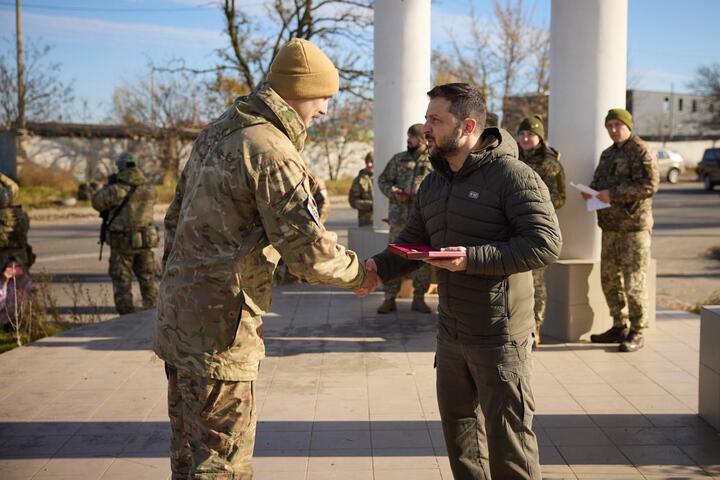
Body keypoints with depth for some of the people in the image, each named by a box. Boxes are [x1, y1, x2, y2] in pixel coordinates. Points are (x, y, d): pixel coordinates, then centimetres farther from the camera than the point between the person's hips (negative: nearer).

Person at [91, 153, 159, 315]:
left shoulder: (117, 189, -16)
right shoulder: (149, 189, -2)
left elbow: (97, 202, -5)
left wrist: (109, 185, 8)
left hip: (122, 243, -4)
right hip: (146, 241, 4)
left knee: (122, 282, 6)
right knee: (148, 279, 16)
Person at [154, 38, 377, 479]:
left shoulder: (216, 132, 11)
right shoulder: (273, 153, -18)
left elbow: (176, 217, 19)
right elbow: (310, 252, -18)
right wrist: (359, 274, 0)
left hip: (178, 312, 10)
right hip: (220, 325, -9)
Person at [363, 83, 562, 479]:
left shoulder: (512, 176, -15)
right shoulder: (432, 185, 10)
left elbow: (546, 244, -21)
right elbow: (411, 243, 13)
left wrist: (473, 259, -27)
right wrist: (378, 267, -9)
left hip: (500, 336, -8)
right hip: (450, 333, 8)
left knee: (507, 436, 0)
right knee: (458, 428, 20)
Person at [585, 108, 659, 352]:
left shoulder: (641, 152, -9)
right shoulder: (608, 154, 17)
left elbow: (649, 185, -18)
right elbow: (598, 180, 26)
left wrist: (612, 194, -22)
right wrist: (591, 192, 2)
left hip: (634, 225, -8)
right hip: (610, 225, 8)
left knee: (634, 280, -5)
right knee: (609, 278, 12)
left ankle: (637, 332, 4)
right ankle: (619, 327, 23)